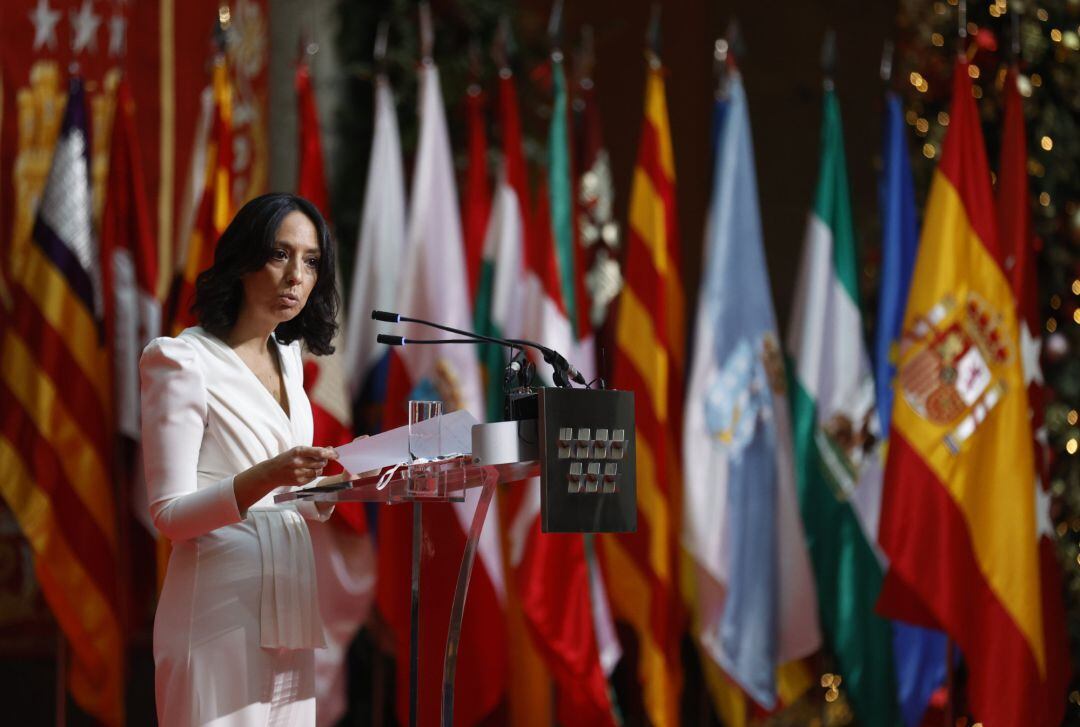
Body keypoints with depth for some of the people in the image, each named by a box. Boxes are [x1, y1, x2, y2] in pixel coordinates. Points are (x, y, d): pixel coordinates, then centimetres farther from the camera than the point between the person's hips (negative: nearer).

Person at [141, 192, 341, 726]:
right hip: (221, 612, -7)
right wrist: (264, 478, -26)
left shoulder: (286, 358, 16)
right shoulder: (183, 361, -7)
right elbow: (170, 514, -13)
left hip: (286, 601, 7)